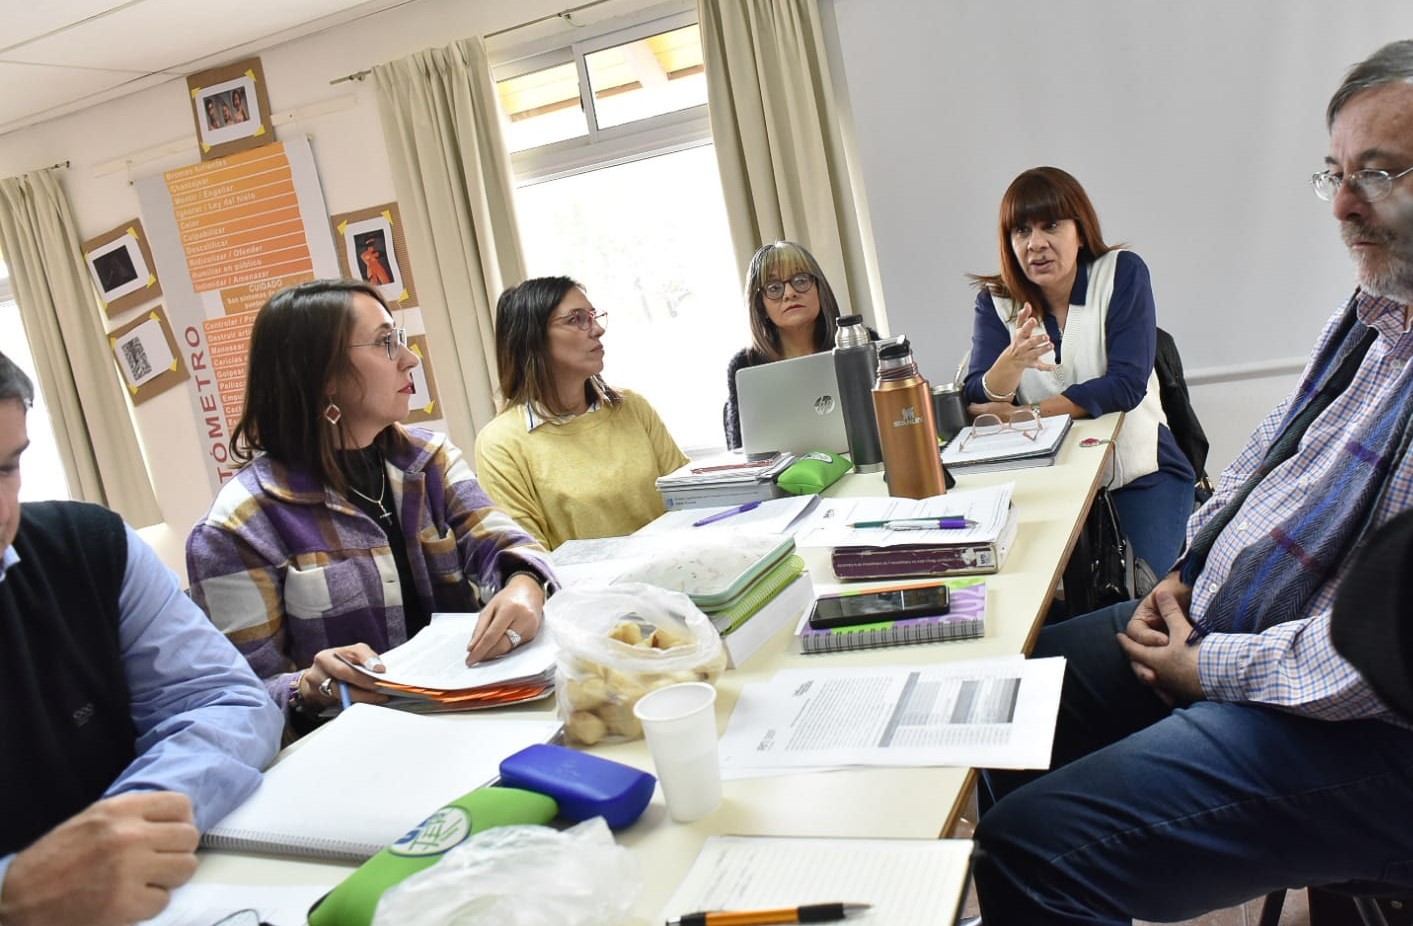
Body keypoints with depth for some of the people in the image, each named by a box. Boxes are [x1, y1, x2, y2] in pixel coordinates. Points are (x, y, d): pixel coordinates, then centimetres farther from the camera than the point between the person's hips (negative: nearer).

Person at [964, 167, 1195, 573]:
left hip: (1140, 476, -1)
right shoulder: (995, 300, -1)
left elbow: (1127, 385, -16)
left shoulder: (1122, 273, -6)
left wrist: (1026, 412, -20)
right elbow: (978, 403, -11)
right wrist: (1011, 361, -33)